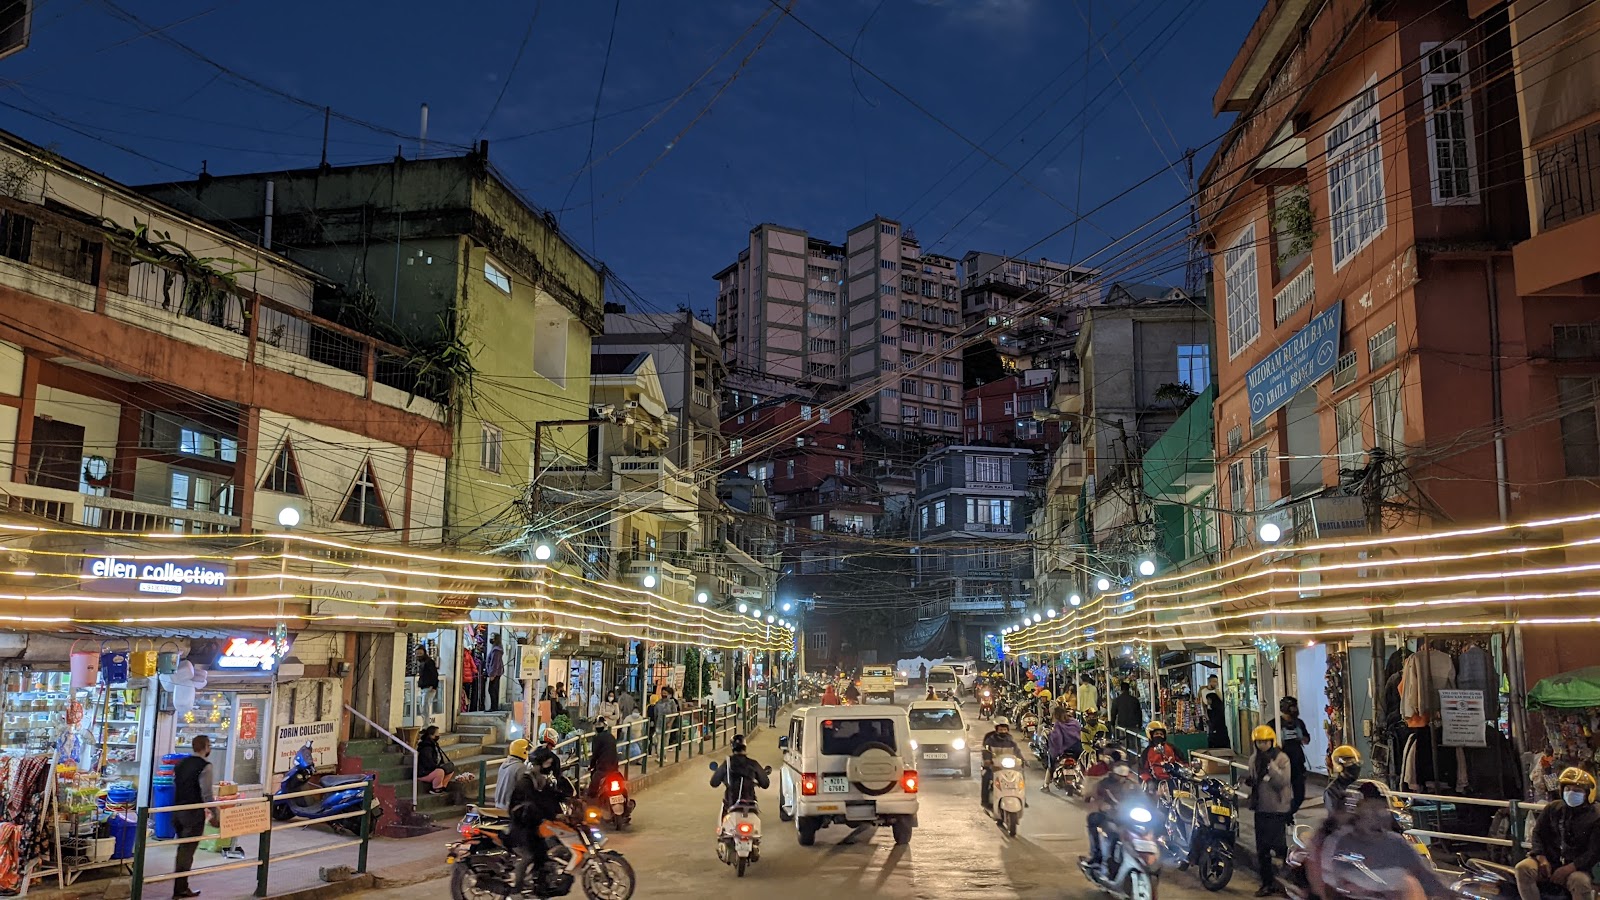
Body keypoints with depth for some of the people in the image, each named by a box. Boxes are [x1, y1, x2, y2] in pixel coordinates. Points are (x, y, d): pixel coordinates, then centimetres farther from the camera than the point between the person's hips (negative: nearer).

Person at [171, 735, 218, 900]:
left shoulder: (180, 763, 9)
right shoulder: (205, 766, -14)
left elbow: (175, 786, 17)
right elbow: (206, 794, -17)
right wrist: (215, 814, -9)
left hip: (178, 811, 7)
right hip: (194, 813, -7)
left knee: (182, 849, 18)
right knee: (187, 851, 0)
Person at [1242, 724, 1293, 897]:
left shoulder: (1281, 758, -10)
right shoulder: (1254, 759, 9)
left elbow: (1282, 782, -20)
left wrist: (1270, 765, -27)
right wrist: (1248, 779, -3)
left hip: (1278, 809, -6)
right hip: (1261, 808, 6)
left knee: (1279, 845, -8)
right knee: (1262, 849, 9)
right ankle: (1268, 883, 19)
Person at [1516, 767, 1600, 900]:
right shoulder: (1553, 809, 6)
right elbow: (1538, 834, 8)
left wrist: (1568, 869, -19)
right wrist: (1542, 859, -9)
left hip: (1575, 867, -2)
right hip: (1548, 861, 2)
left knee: (1581, 882, -35)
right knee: (1523, 868, -27)